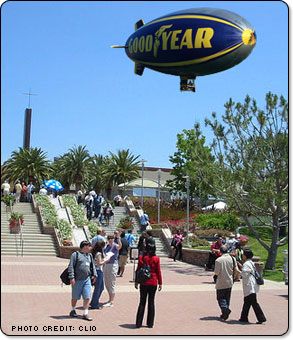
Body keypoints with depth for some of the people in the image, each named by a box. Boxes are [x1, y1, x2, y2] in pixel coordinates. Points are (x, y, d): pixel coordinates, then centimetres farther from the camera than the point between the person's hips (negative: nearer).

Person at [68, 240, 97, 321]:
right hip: (77, 280, -5)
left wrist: (94, 275, 15)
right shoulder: (76, 254, -7)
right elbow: (71, 267, -10)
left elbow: (93, 266, 24)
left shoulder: (89, 255, 14)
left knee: (87, 297, 0)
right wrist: (72, 278, -16)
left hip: (87, 280, 5)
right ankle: (73, 310, 32)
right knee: (75, 297, 10)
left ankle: (85, 314, 6)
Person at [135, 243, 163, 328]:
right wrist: (160, 283, 5)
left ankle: (138, 323, 10)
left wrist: (136, 281, 10)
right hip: (153, 283, -1)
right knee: (151, 302, 10)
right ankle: (150, 323, 14)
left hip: (143, 283, 1)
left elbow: (138, 270, 0)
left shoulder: (141, 257, -4)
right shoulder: (156, 259, -7)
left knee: (142, 302, 9)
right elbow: (158, 271, -3)